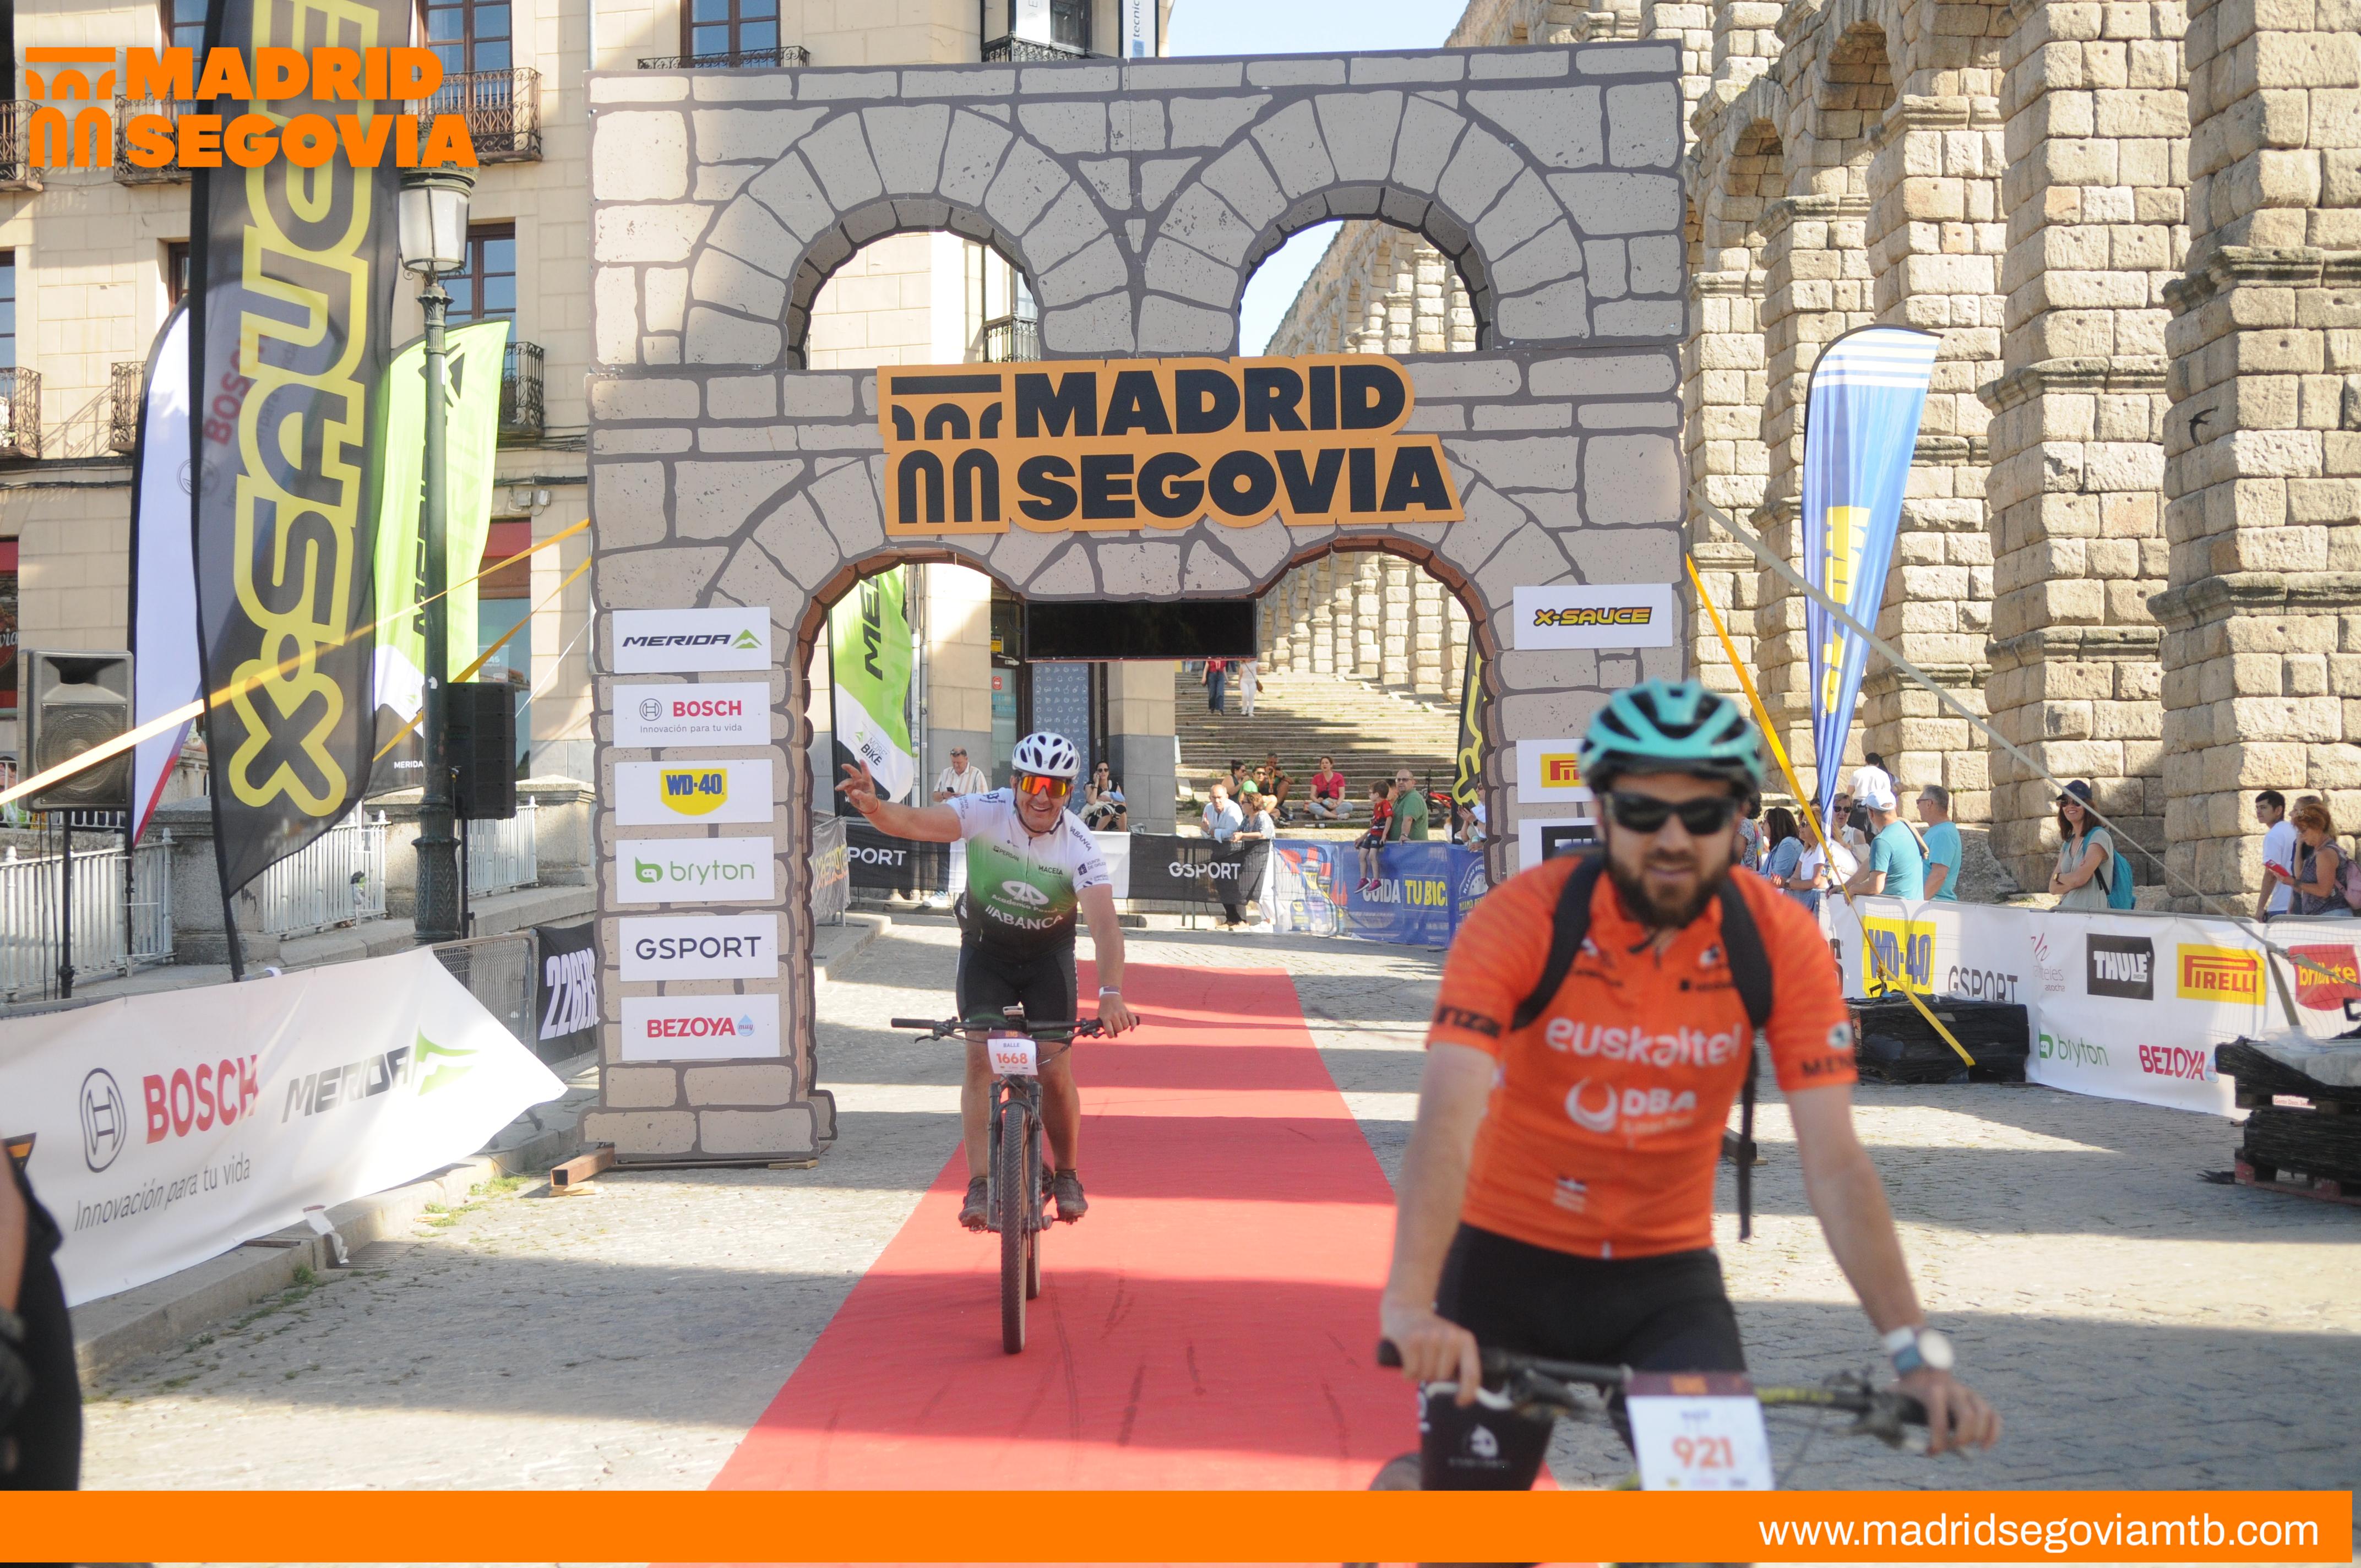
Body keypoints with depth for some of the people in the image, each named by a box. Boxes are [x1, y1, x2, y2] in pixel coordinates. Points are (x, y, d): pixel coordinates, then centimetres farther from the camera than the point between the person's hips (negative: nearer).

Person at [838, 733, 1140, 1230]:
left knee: (1056, 1072, -4)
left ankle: (1067, 1176, 19)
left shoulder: (1079, 846, -24)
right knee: (981, 1059, -14)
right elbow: (913, 822, -36)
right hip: (985, 949, 0)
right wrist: (874, 808, -60)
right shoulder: (985, 812, -23)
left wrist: (1111, 995, -49)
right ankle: (980, 1184, -10)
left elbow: (1105, 925, -34)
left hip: (1048, 955, 0)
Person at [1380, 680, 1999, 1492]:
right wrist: (1410, 1304, -46)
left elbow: (1836, 1163, -16)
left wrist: (1914, 1349, -25)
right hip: (1511, 1264, -2)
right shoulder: (1520, 920, -20)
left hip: (1666, 1277, 2)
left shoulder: (1779, 942, -13)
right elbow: (1447, 1122, -32)